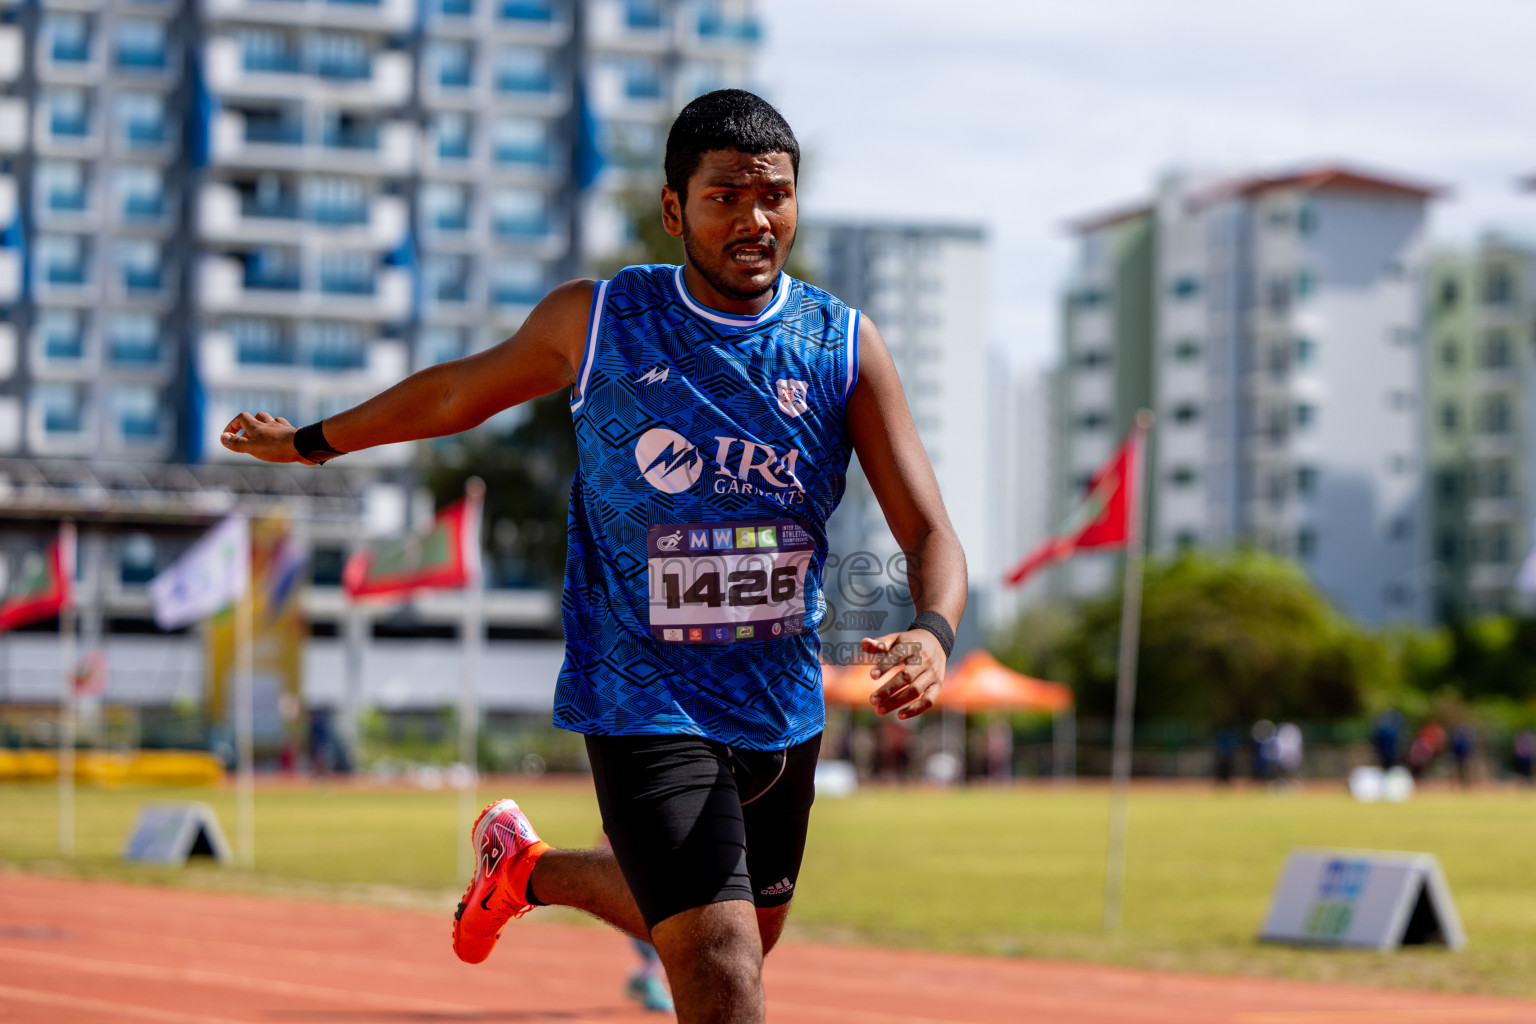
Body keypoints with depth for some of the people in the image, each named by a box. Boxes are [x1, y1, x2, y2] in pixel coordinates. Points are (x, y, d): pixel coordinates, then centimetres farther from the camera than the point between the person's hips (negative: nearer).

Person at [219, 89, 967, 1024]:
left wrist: (933, 632, -29)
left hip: (784, 710, 4)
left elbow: (931, 535, -7)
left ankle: (530, 869, 49)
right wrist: (308, 441, 22)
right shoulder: (595, 321, -7)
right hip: (644, 703, -4)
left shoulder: (846, 345, -5)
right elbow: (456, 393, 12)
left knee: (743, 940, 25)